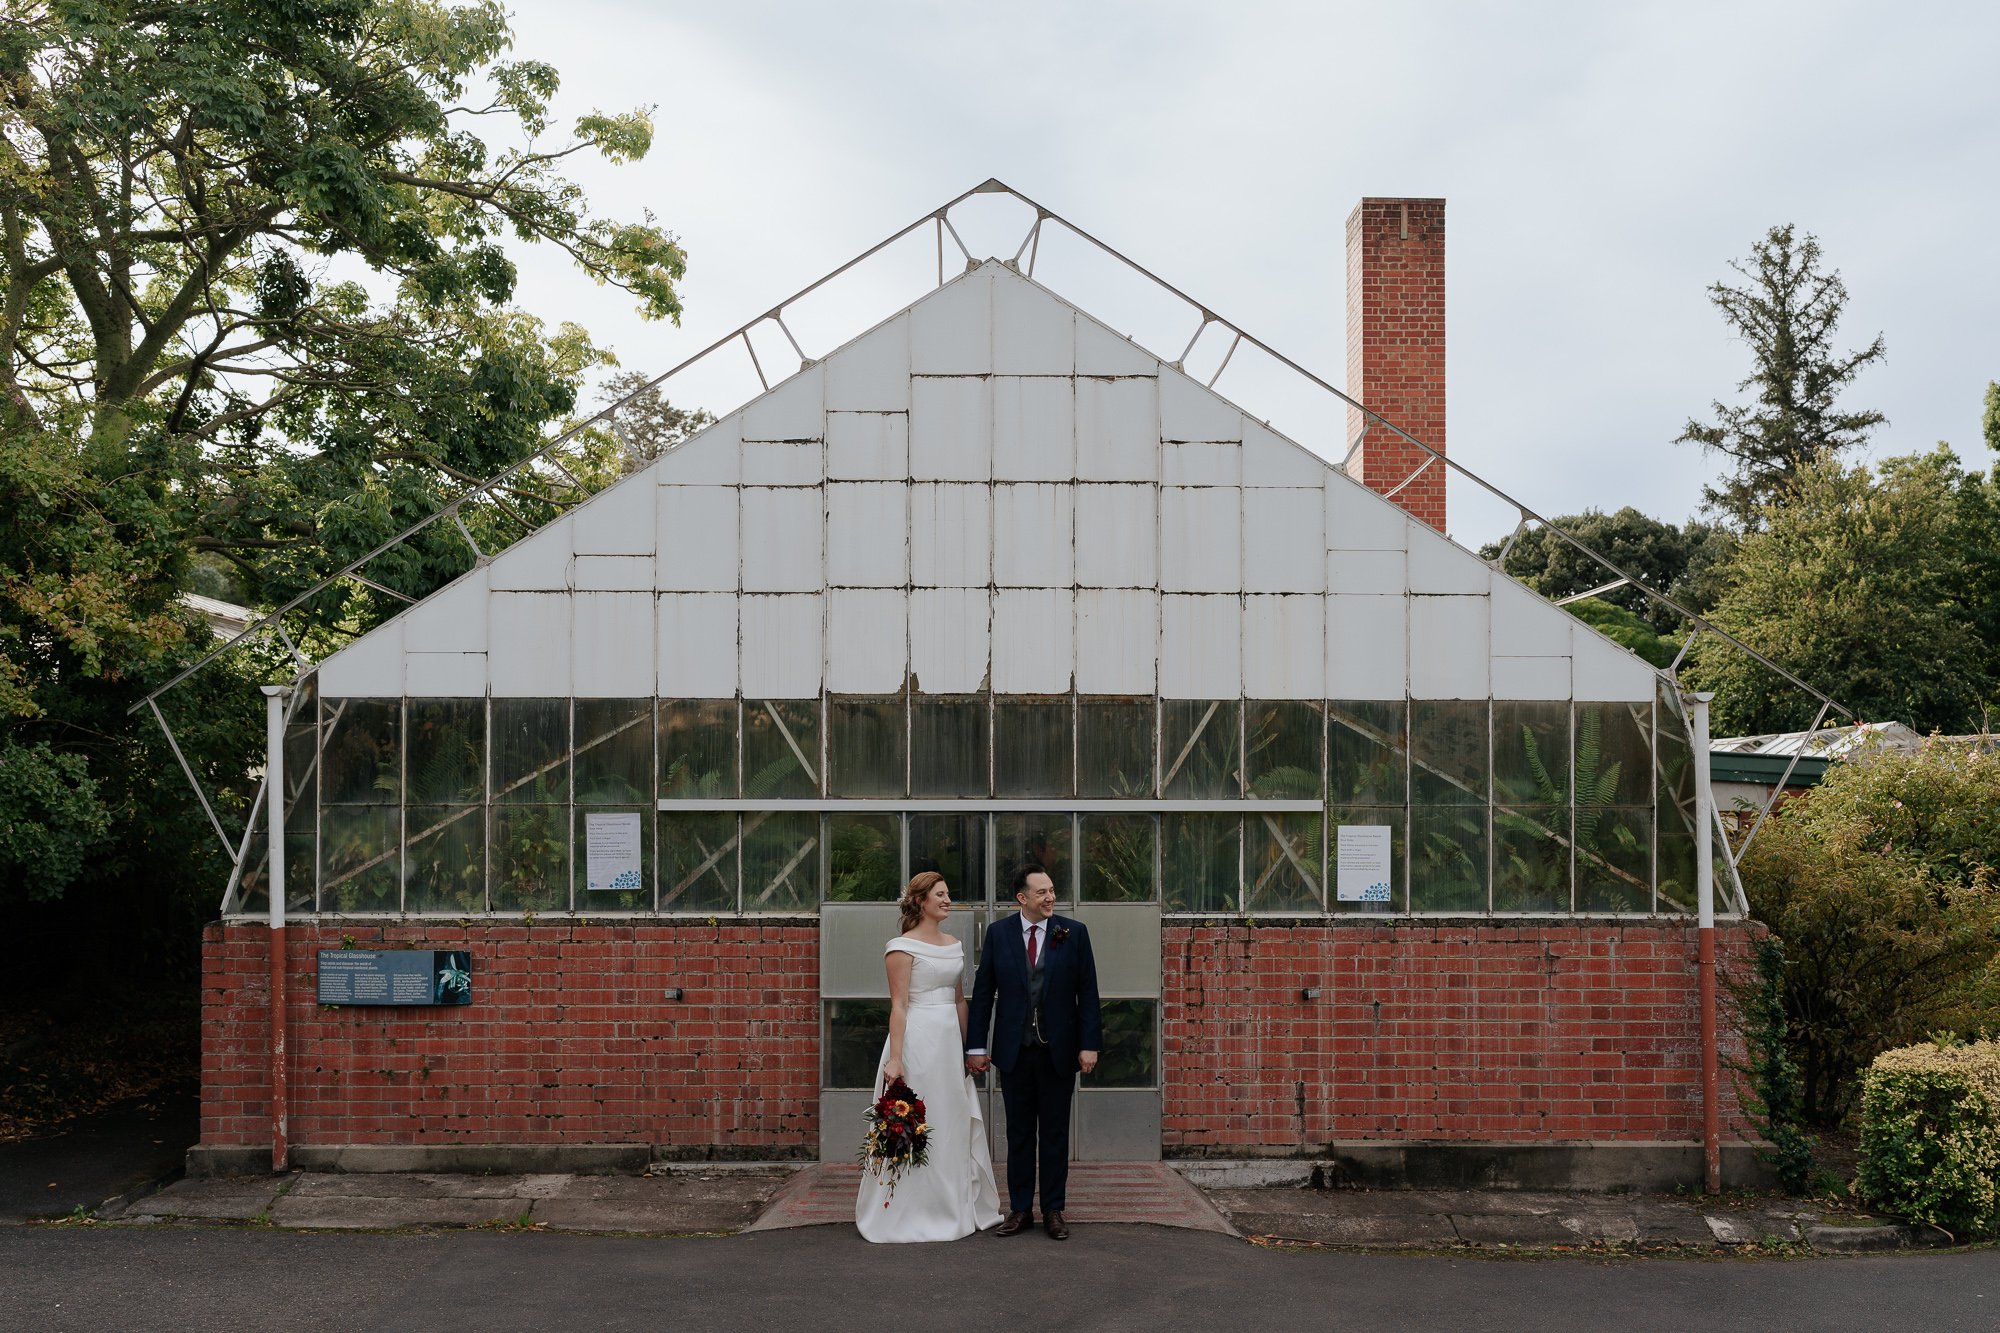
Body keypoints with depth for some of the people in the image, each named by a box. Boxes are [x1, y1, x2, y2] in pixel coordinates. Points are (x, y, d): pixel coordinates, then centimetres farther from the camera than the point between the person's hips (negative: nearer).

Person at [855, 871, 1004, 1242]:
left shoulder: (954, 945, 13)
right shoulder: (903, 946, -8)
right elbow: (899, 1006, -13)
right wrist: (895, 1059, -17)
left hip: (951, 1040, 7)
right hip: (918, 1039, -7)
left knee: (956, 1124, 10)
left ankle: (958, 1208, 20)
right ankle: (913, 1214, 7)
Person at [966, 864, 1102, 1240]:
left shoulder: (1074, 933, -2)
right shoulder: (998, 933, 0)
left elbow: (1087, 993, -1)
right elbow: (983, 993, 2)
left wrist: (1090, 1044, -7)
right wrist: (976, 1046, -1)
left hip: (1059, 1051, -1)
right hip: (1014, 1050, 1)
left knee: (1055, 1133, 7)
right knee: (1019, 1132, 9)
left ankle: (1053, 1210, 17)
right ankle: (1020, 1209, 18)